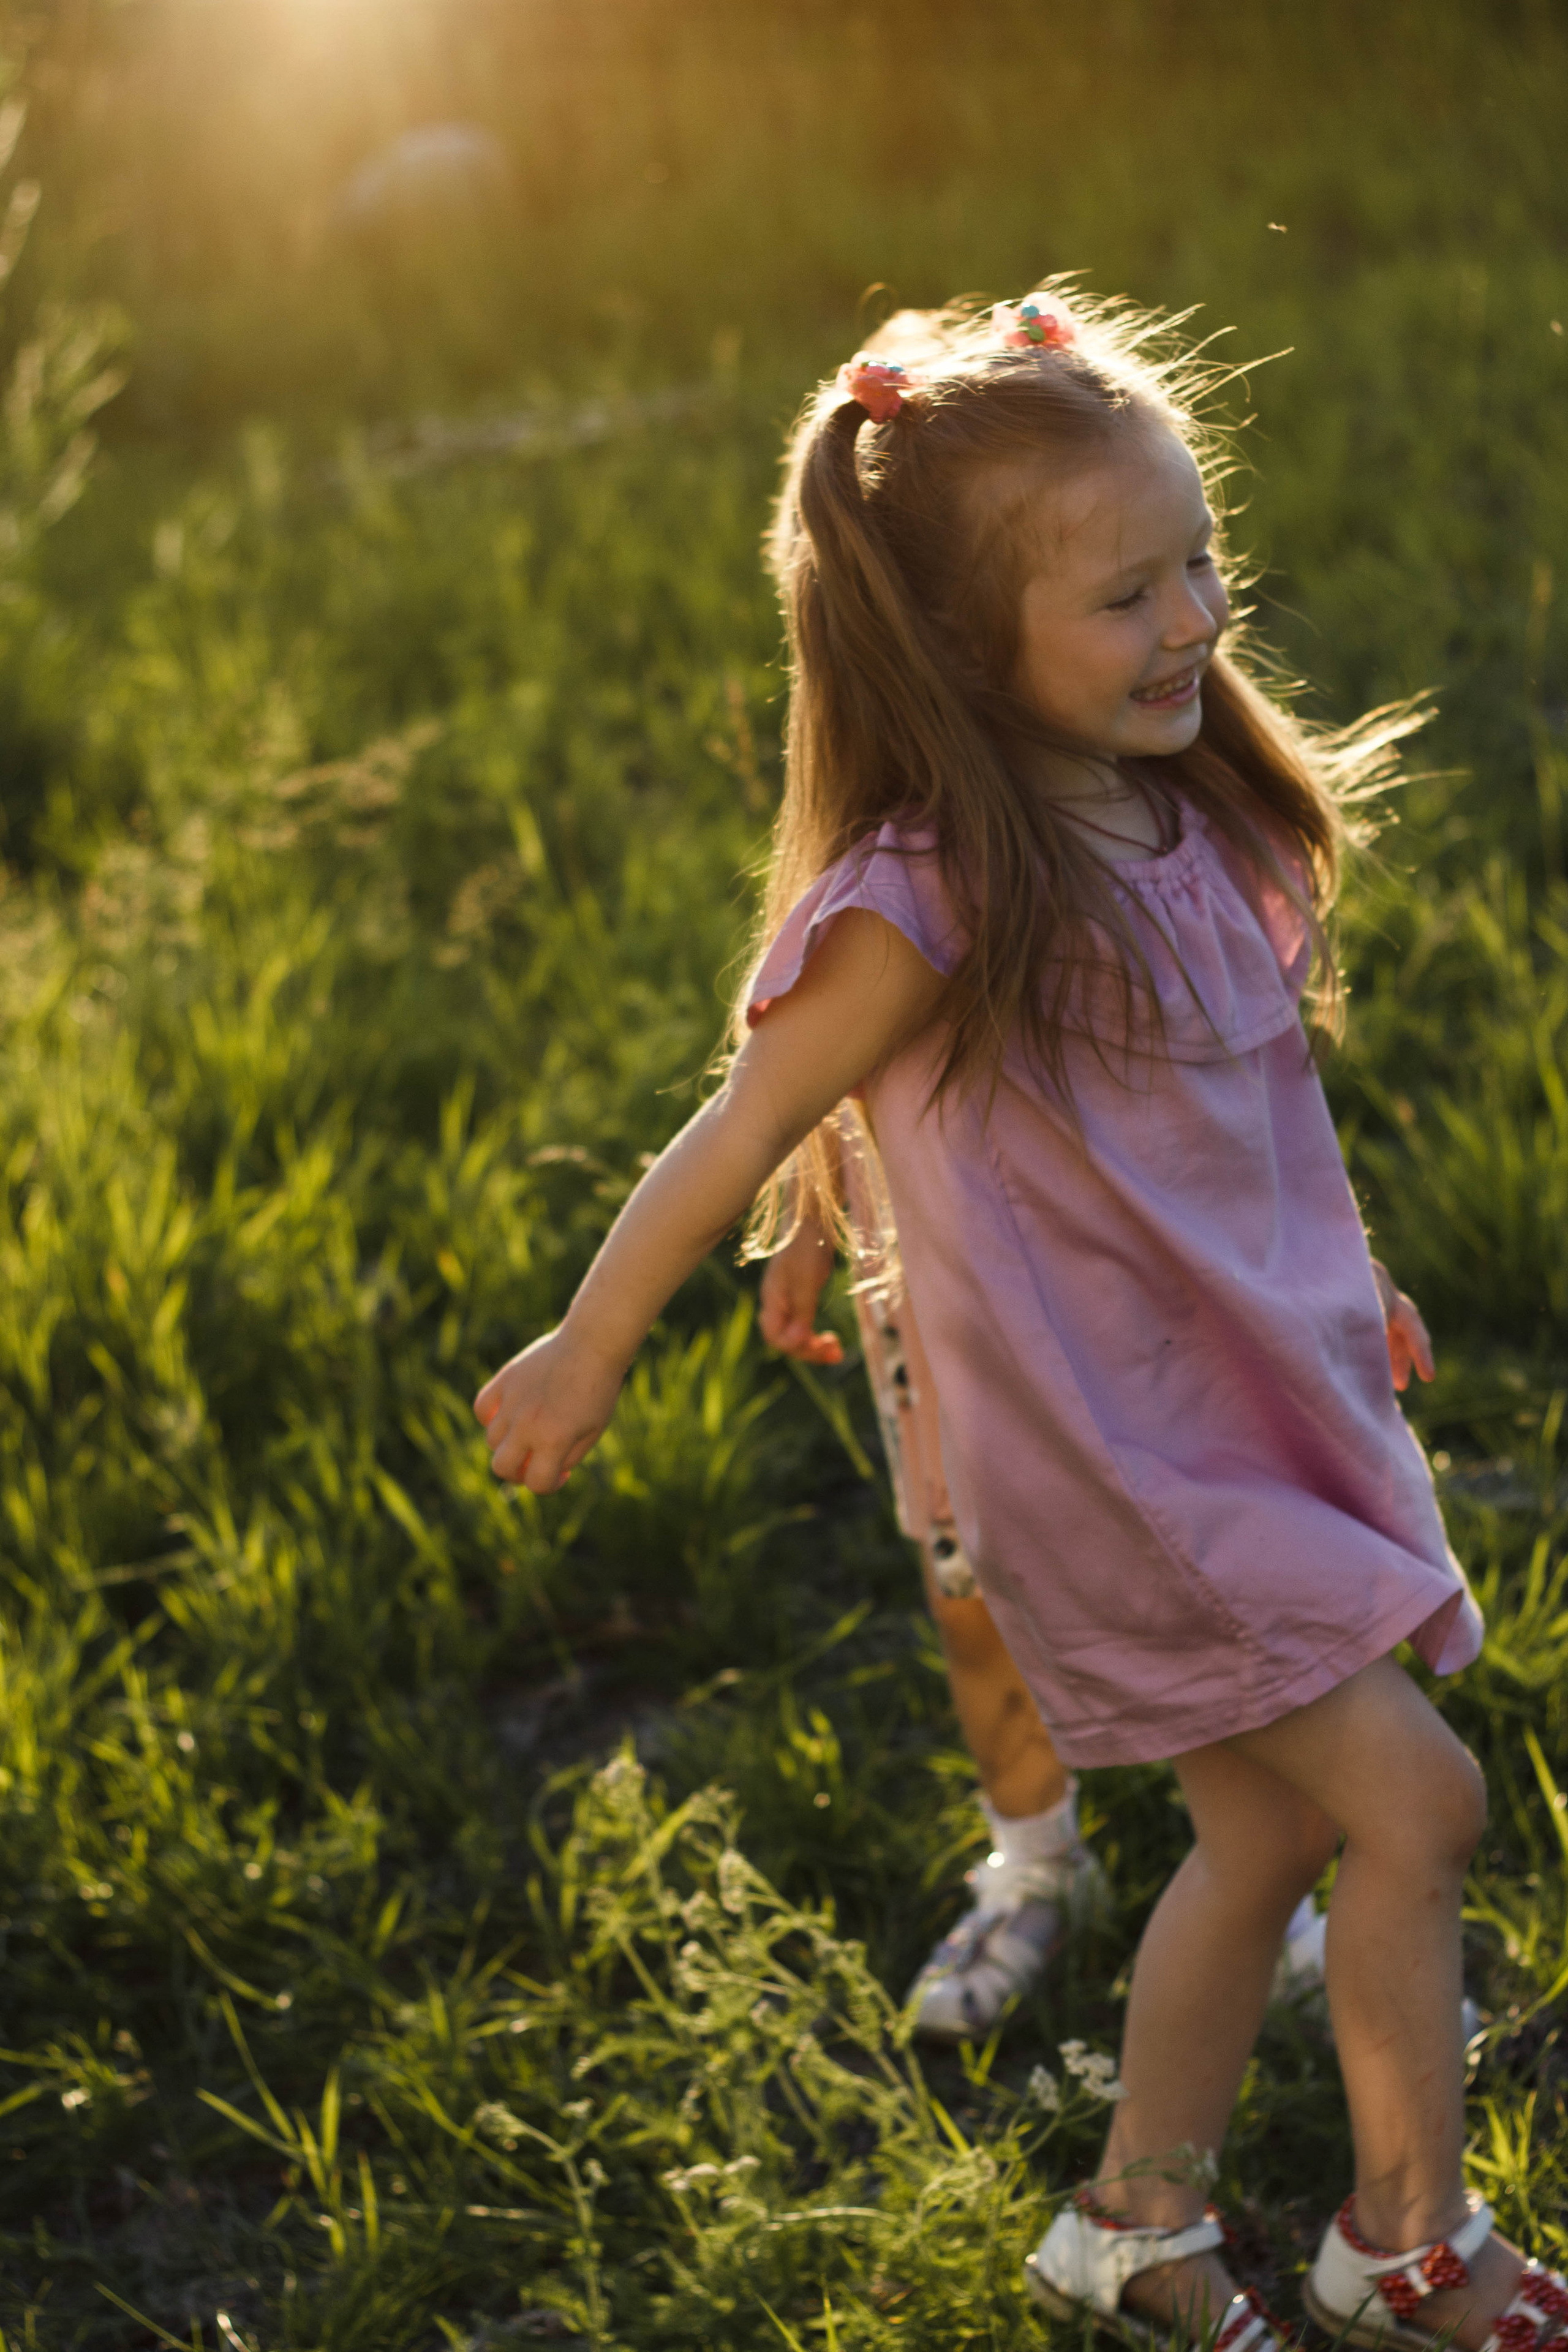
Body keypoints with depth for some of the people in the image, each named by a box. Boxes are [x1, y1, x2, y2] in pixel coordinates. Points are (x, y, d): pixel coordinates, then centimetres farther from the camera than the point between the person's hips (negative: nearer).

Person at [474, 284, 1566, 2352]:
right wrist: (581, 1365, -4)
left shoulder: (1180, 810, -1)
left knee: (1270, 1832, 16)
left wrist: (1342, 1278, 25)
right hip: (1105, 1449, -8)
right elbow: (740, 1137, -14)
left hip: (1261, 1394, 8)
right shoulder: (927, 902, -24)